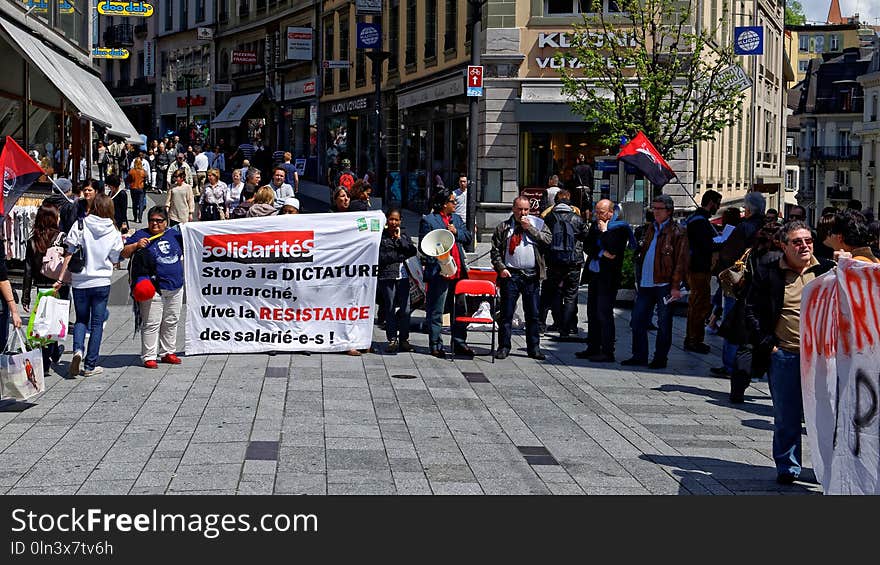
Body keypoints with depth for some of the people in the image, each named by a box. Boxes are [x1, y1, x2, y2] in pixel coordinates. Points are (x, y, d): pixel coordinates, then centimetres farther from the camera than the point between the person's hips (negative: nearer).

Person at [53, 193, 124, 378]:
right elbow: (115, 260, 4)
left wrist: (61, 278, -4)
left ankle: (77, 349, -11)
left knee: (81, 319, 16)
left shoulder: (80, 225, -6)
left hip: (79, 281, 0)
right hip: (102, 282, 0)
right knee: (97, 323, 8)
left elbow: (69, 254, -7)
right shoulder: (113, 232, -4)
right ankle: (90, 365, 9)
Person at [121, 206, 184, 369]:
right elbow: (124, 254, -7)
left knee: (171, 322, 13)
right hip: (153, 288, -5)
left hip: (175, 288, 5)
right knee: (152, 324, -5)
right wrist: (136, 245, -21)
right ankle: (149, 357, 0)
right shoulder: (141, 235, -3)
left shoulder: (174, 234, 10)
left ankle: (167, 352, 25)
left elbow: (184, 250, 28)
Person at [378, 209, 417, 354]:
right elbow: (382, 257, -4)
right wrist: (401, 256, -3)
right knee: (390, 309, 0)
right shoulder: (381, 236, 2)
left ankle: (404, 340, 6)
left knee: (405, 309, -2)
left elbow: (413, 251, 2)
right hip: (387, 276, -3)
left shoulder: (404, 235, 14)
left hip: (403, 276, 3)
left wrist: (399, 239, -3)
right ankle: (392, 340, 5)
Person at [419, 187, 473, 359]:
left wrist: (456, 232, -5)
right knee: (436, 312, 0)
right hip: (439, 272, -7)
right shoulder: (428, 220, -2)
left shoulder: (457, 219, 17)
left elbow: (468, 238, 11)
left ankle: (459, 344, 21)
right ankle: (436, 346, 7)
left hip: (458, 272, 7)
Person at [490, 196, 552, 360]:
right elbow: (495, 250, 5)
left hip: (532, 276, 1)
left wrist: (530, 228, -7)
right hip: (511, 275, -1)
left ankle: (534, 347, 13)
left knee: (533, 314, 6)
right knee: (506, 313, 1)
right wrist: (501, 268, -7)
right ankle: (504, 347, 8)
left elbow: (548, 239, -6)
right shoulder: (503, 227, 8)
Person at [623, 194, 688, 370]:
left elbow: (680, 261, -11)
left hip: (664, 284, -7)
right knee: (637, 320, 9)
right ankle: (639, 356, 18)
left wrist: (676, 285, -16)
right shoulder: (651, 229, 16)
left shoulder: (677, 232, -7)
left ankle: (660, 358, 11)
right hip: (646, 283, 7)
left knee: (663, 324, 4)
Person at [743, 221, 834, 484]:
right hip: (784, 354, -1)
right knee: (786, 417, 6)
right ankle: (787, 467, 19)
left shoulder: (827, 270, 5)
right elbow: (752, 310, 6)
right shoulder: (768, 270, 1)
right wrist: (767, 343, -2)